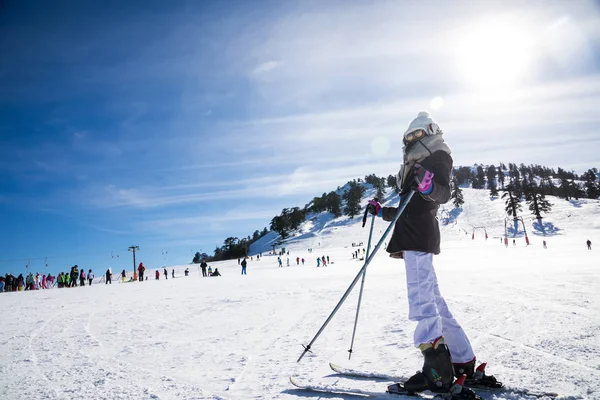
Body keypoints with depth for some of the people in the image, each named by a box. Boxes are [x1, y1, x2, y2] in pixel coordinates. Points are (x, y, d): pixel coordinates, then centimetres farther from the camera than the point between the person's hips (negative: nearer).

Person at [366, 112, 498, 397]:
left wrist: (430, 187, -35)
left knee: (422, 299, -17)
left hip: (419, 237, -10)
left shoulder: (438, 156, 4)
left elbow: (444, 194, -14)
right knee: (432, 298, 11)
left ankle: (438, 372, -19)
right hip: (416, 238, 10)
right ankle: (463, 363, 17)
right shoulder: (417, 165, 29)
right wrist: (381, 212, 34)